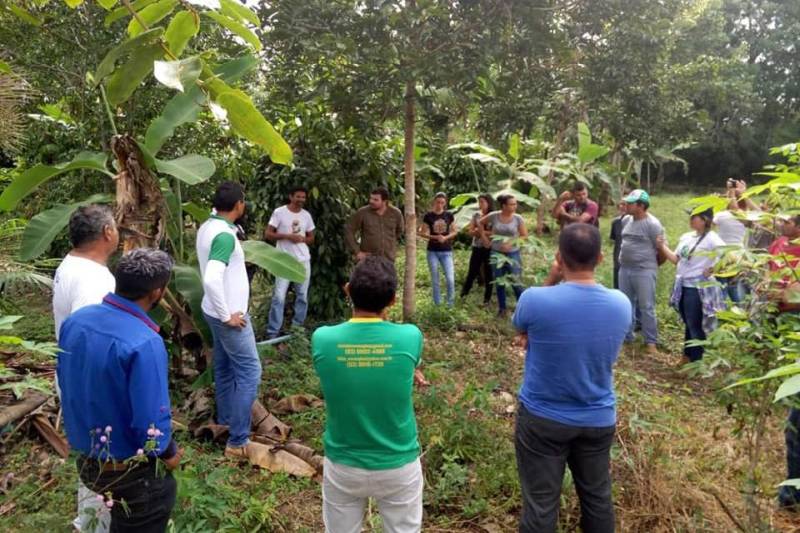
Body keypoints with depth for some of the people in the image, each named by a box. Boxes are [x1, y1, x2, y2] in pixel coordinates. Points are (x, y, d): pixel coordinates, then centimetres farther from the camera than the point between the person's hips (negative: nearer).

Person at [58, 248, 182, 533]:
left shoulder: (75, 320, -9)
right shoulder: (144, 343, -32)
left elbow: (65, 382, 5)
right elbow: (151, 423, -28)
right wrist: (169, 453, -8)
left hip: (84, 457, 7)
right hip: (130, 471, -7)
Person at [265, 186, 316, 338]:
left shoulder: (306, 215, 7)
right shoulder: (279, 212, -6)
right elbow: (268, 234, -6)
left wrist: (302, 239, -8)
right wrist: (287, 236, -17)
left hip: (303, 260, 5)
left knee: (302, 296, 10)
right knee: (279, 296, -7)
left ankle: (297, 328, 24)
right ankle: (272, 333, -1)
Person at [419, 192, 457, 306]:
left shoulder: (449, 215, 1)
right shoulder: (428, 216, -3)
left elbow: (455, 231, 7)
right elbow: (422, 233, 0)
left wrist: (446, 237, -13)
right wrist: (435, 237, -16)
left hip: (446, 251, 0)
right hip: (432, 251, 0)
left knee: (450, 279, -8)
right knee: (435, 280, 6)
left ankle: (451, 303, 13)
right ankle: (437, 304, 20)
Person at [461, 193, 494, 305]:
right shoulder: (476, 215, 5)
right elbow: (471, 231, 2)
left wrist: (480, 231, -15)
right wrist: (483, 232, -15)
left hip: (489, 248, -2)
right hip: (477, 247, 2)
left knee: (488, 273, 6)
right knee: (472, 271, 5)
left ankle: (487, 298, 18)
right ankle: (463, 293, 19)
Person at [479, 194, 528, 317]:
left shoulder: (518, 218, -9)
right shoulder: (494, 216, -7)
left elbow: (524, 235, -3)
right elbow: (480, 223, 9)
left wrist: (511, 243, -15)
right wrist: (484, 237, 5)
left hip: (513, 253, -1)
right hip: (497, 253, 2)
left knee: (516, 282, -4)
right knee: (499, 283, 11)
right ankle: (502, 308, 24)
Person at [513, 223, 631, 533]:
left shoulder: (535, 299, -23)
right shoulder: (621, 304, -10)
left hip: (542, 418, -3)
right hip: (599, 419, 4)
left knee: (540, 505, 11)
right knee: (598, 499, 23)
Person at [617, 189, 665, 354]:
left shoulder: (652, 224, -15)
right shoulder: (626, 220, 6)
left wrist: (652, 265, 2)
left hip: (644, 271, -7)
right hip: (625, 269, 7)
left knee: (646, 307, -2)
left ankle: (651, 342, 8)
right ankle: (626, 336, 27)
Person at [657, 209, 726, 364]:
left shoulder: (711, 239, -15)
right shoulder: (686, 237, 9)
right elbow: (676, 259, 13)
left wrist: (711, 270, -17)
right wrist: (663, 247, 3)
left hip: (698, 289, -7)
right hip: (683, 286, 8)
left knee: (695, 326, 2)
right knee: (688, 324, 19)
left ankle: (696, 361, 15)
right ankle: (687, 356, 32)